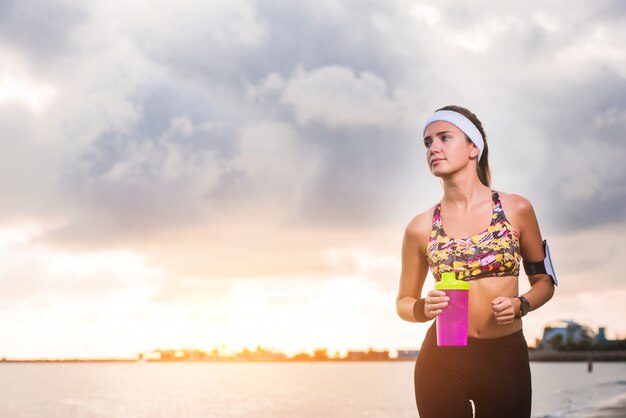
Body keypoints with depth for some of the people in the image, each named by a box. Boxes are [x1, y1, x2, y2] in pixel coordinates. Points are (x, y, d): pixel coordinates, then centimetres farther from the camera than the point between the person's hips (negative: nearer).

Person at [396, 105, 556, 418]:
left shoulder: (516, 210, -2)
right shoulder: (421, 227, -1)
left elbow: (544, 281, 9)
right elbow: (404, 301, 9)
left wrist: (521, 304, -11)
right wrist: (425, 308, -12)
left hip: (507, 359, 0)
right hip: (442, 359, 0)